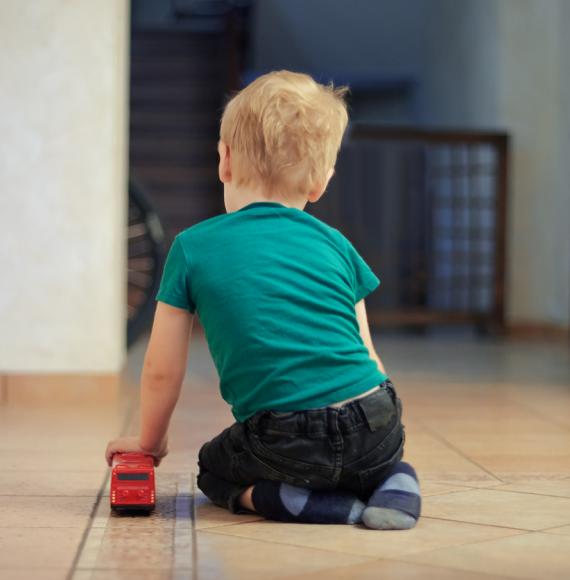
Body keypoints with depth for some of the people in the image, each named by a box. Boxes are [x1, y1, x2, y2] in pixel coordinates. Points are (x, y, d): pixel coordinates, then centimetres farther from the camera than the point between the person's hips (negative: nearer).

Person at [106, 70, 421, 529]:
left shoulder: (193, 248, 5)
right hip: (377, 426, 3)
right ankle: (393, 480, 3)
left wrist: (151, 441, 28)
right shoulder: (335, 243, 12)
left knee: (215, 470, 27)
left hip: (287, 438, -3)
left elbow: (162, 370, 10)